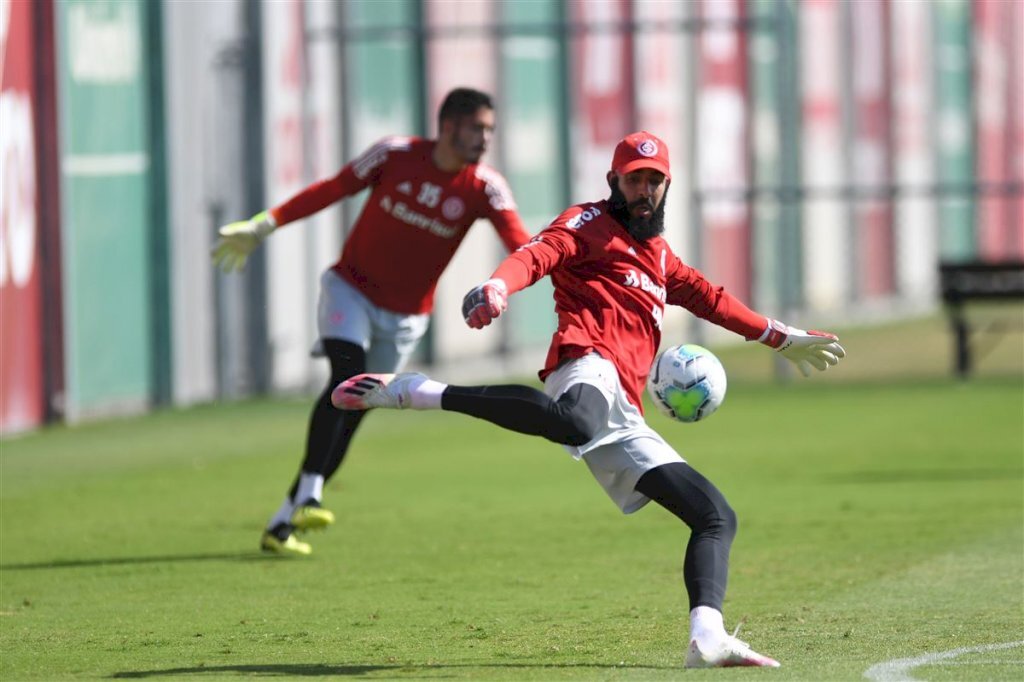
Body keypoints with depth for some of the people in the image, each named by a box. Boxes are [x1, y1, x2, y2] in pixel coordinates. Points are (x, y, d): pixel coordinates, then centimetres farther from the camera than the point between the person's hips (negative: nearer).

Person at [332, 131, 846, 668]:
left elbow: (709, 298, 49)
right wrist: (496, 289, -31)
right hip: (588, 367, -8)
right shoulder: (588, 224, 12)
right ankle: (412, 391, -41)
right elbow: (537, 256, -8)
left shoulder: (658, 256, 37)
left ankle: (707, 638, -13)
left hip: (624, 425, 9)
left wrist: (784, 339, 54)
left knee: (717, 517, 4)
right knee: (575, 421, -46)